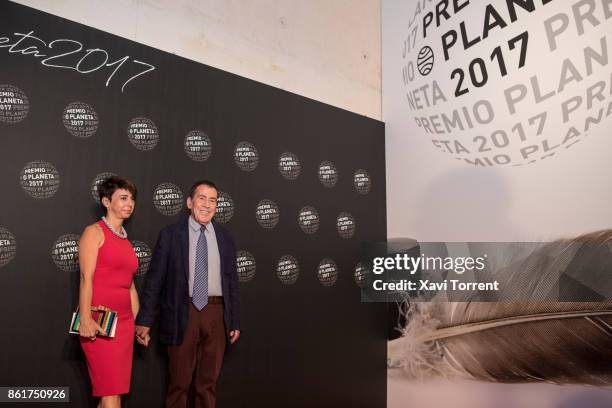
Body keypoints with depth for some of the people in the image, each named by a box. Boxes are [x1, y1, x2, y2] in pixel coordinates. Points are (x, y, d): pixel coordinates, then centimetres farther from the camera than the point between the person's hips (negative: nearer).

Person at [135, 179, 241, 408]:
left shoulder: (225, 238, 8)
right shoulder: (170, 235, 0)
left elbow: (232, 281, 10)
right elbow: (154, 279, -1)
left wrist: (235, 321, 8)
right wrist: (145, 321, -5)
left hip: (216, 314, 3)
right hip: (183, 314, -2)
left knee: (209, 381, 13)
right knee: (179, 380, 8)